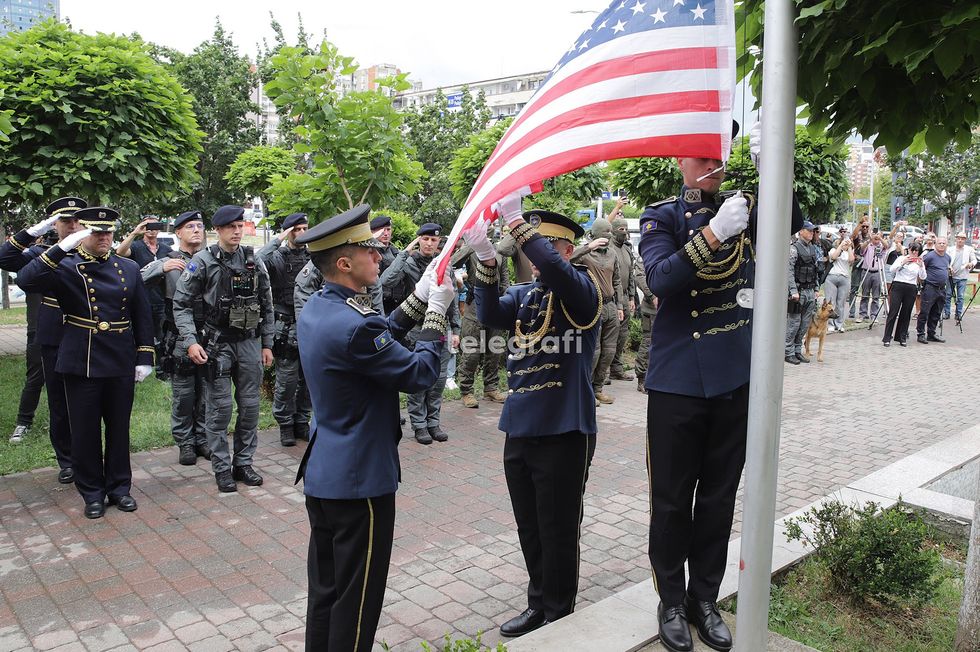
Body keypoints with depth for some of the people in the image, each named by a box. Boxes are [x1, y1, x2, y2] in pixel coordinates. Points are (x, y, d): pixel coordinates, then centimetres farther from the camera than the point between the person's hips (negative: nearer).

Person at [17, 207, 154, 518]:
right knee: (85, 431, 8)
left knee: (119, 428, 12)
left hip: (121, 365, 3)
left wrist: (145, 357, 4)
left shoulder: (128, 268, 6)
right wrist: (61, 249, -28)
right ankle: (92, 493, 22)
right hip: (81, 365, -2)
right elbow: (26, 280, -23)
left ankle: (119, 486, 27)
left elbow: (142, 315, 8)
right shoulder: (66, 268, -3)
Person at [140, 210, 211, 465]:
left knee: (206, 391, 9)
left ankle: (202, 439, 23)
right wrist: (161, 268, -20)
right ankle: (185, 442, 18)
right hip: (179, 339, -2)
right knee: (183, 394, 5)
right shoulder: (167, 262, 2)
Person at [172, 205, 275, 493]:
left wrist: (267, 344, 8)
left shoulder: (254, 261, 5)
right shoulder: (203, 261, -6)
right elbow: (181, 304, -5)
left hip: (250, 342, 4)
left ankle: (243, 462, 21)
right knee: (220, 407, 1)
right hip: (217, 343, -3)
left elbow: (266, 306, 10)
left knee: (250, 405, 8)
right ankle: (222, 467, 13)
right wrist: (190, 341, -15)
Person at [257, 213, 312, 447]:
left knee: (308, 378, 10)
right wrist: (278, 240, -16)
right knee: (287, 379, -1)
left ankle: (302, 422, 23)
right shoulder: (278, 257, -2)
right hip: (286, 327, -4)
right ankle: (285, 425, 14)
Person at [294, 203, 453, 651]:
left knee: (324, 587, 22)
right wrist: (437, 310, -8)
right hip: (359, 480, -9)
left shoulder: (314, 309, 2)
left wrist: (419, 298, 6)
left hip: (321, 473, 9)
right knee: (357, 596, 8)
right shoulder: (354, 327, -27)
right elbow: (420, 374, -18)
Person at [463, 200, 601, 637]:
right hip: (519, 430, 6)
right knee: (530, 530, 18)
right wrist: (486, 259, -20)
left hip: (564, 433, -6)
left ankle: (558, 618, 26)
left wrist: (515, 219, -29)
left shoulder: (583, 287, -6)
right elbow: (491, 315, -8)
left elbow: (557, 272, -28)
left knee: (558, 533, 7)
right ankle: (539, 604, 36)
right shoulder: (523, 294, 12)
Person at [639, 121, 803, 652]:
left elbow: (789, 226, -11)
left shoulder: (740, 210, 8)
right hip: (677, 381, -3)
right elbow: (660, 279, -19)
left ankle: (705, 598, 29)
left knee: (719, 495, 13)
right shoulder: (662, 217, -2)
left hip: (736, 376, 3)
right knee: (672, 498, 7)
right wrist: (713, 234, -29)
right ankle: (672, 602, 24)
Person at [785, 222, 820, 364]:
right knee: (794, 323, -4)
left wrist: (815, 289, 16)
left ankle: (797, 351, 18)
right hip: (798, 291, -7)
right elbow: (789, 271, -16)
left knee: (805, 324, 9)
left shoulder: (813, 248, 15)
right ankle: (788, 352, 4)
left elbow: (815, 271, 21)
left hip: (810, 291, 7)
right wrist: (794, 291, -21)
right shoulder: (794, 248, -9)